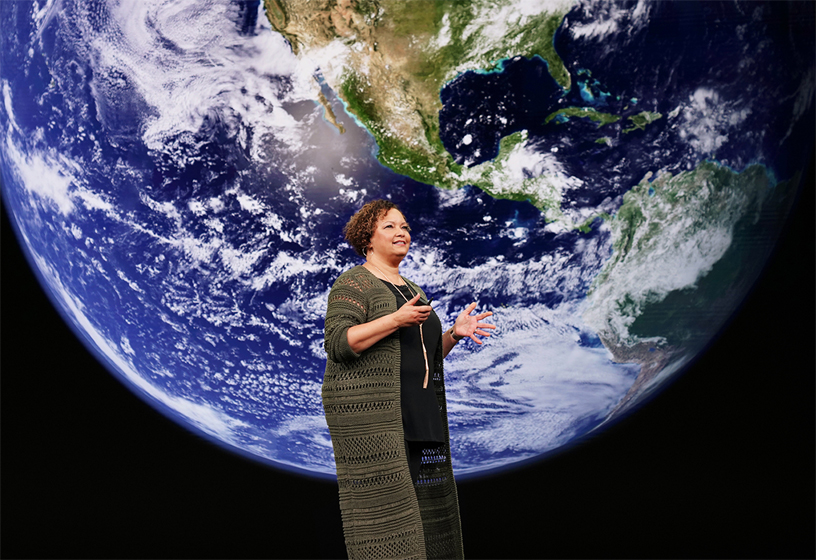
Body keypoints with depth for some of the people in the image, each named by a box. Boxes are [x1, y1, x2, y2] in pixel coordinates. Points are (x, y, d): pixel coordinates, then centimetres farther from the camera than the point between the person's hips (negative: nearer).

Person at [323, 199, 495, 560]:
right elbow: (338, 343, -15)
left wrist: (454, 333, 5)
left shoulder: (413, 290, 22)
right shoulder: (353, 284, -2)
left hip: (417, 418, 8)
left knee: (424, 508, 7)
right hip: (369, 413, -8)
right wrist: (396, 320, -22)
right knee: (380, 510, -9)